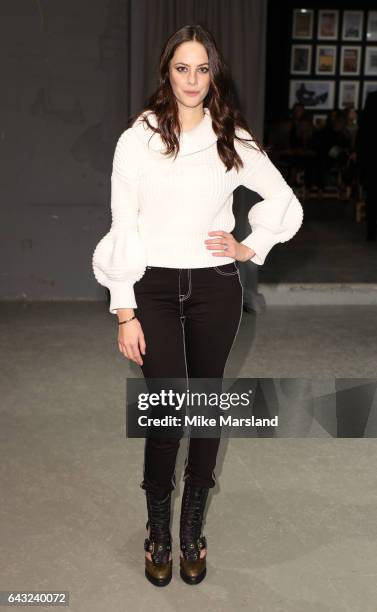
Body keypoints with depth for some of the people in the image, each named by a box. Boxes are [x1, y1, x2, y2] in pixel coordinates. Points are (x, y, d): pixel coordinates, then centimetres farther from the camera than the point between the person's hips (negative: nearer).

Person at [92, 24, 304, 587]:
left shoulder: (235, 140, 3)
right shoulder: (138, 139, -2)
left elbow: (286, 203, 14)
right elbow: (123, 228, -4)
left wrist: (252, 248, 2)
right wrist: (124, 311, -7)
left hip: (216, 288, 2)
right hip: (155, 287, -2)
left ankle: (192, 529, 27)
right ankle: (158, 530, 17)